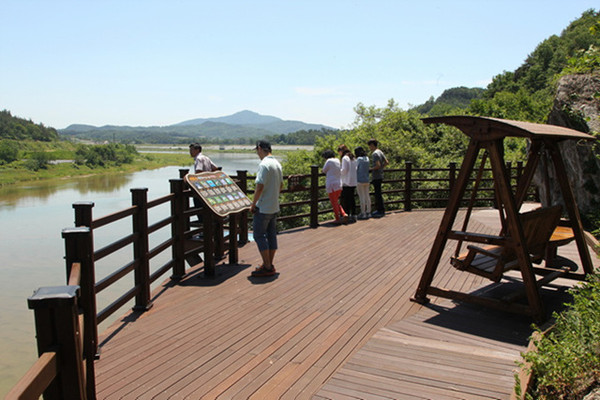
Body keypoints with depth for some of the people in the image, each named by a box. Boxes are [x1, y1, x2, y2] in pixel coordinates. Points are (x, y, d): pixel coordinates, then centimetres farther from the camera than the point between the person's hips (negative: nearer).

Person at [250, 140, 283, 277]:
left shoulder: (264, 164, -18)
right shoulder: (277, 163, 11)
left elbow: (259, 187, -22)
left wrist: (253, 204, -12)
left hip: (263, 208, -9)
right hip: (275, 207, 9)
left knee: (259, 235, -1)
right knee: (271, 235, 12)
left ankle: (267, 267, 1)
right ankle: (269, 265, 20)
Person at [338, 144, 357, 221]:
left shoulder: (345, 158, -11)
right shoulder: (353, 158, 14)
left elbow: (344, 170, -16)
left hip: (346, 183, -8)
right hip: (353, 182, 8)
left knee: (345, 200, -2)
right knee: (352, 198, 12)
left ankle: (347, 216, -1)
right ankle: (353, 215, 14)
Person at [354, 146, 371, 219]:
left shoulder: (359, 159, -12)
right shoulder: (367, 158, 8)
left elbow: (356, 168, -6)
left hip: (360, 180, -7)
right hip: (367, 180, 7)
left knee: (361, 197, -3)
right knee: (367, 196, 11)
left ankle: (363, 213, -1)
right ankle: (368, 212, 17)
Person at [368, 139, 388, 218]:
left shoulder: (375, 153, -16)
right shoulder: (380, 152, 13)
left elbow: (378, 165, -24)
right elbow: (386, 162, 17)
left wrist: (371, 169, -11)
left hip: (376, 177, -10)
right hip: (380, 175, 10)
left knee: (378, 194, -4)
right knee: (377, 193, 16)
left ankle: (381, 211, 0)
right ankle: (378, 209, 23)